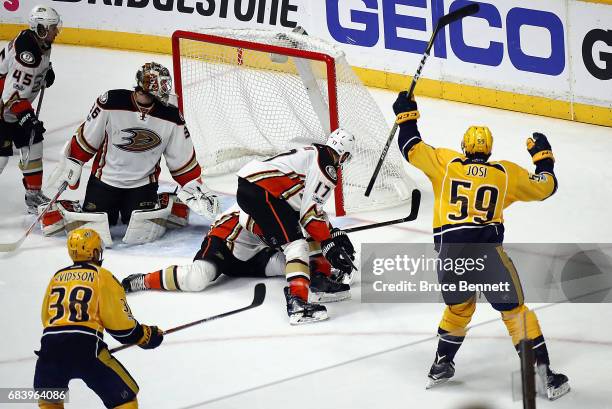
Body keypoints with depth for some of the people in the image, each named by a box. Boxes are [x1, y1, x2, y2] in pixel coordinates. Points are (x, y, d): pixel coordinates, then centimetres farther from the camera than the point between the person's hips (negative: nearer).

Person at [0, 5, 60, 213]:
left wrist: (47, 70, 7)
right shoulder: (25, 50, -30)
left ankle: (33, 195, 20)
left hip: (19, 103, 9)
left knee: (33, 145, 10)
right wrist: (27, 117, -33)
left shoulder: (42, 42, -2)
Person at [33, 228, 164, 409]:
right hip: (85, 348, -5)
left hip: (50, 346, 5)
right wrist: (145, 336, 18)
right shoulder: (102, 276, 6)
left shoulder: (57, 277, 21)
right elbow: (119, 321, 2)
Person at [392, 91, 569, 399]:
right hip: (487, 252, -2)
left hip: (448, 254, 2)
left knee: (458, 308, 27)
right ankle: (545, 375, 6)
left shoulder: (445, 163, 11)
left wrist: (406, 115, 34)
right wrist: (542, 156, 37)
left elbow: (412, 149, 20)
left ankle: (441, 366, 32)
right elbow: (545, 187, 20)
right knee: (515, 311, 8)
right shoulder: (506, 173, 11)